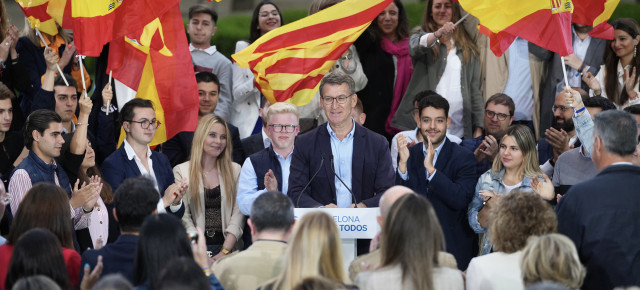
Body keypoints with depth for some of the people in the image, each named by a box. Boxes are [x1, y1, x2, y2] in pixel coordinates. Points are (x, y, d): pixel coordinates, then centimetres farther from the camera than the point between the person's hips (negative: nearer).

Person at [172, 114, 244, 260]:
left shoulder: (235, 170, 15)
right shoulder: (181, 171, 8)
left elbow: (238, 213, 6)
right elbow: (183, 217, 1)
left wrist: (225, 252, -8)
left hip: (228, 247, 1)